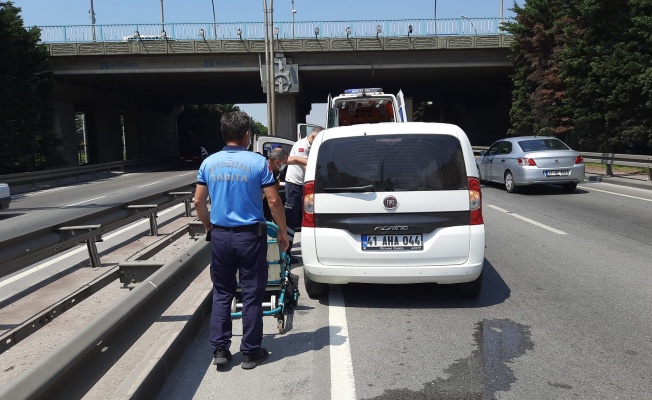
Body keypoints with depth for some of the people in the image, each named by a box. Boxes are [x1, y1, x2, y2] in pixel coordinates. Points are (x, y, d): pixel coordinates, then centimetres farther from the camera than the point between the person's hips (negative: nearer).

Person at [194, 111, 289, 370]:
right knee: (252, 296, 7)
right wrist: (282, 232, 2)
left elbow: (198, 202, 6)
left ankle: (219, 350, 18)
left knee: (221, 293, 15)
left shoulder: (209, 163, 2)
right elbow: (273, 201, -9)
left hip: (220, 236, 3)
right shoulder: (258, 162, -9)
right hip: (250, 236, -3)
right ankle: (250, 353, 15)